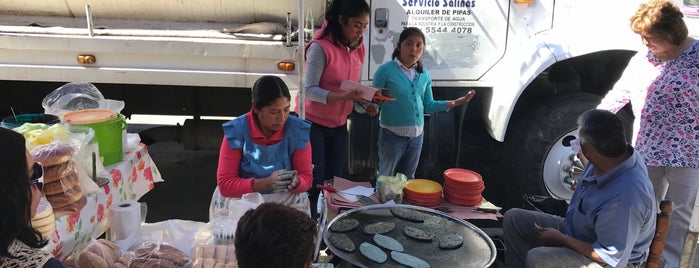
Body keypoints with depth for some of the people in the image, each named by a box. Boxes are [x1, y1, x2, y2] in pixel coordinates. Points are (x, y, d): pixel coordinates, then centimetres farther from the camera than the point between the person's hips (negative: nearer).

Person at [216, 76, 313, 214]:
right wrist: (266, 183, -26)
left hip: (290, 200, 2)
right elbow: (225, 184, -12)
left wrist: (295, 182, -23)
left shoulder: (298, 131, -7)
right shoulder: (236, 132, -12)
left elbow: (306, 177, 2)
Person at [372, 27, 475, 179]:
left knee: (407, 179, 20)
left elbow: (428, 105, 10)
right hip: (392, 133, -5)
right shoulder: (386, 70, -11)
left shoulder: (424, 74, 5)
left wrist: (454, 103, 2)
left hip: (416, 134, 5)